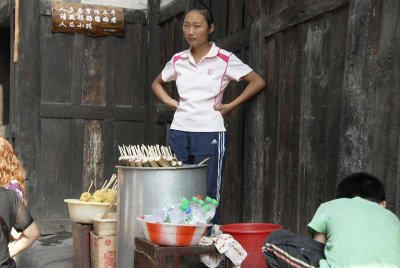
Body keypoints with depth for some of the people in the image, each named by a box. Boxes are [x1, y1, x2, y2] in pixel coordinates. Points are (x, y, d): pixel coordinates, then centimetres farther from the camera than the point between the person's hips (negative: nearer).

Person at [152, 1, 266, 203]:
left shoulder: (225, 59, -4)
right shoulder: (178, 60, 8)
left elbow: (258, 82, -2)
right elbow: (157, 84, 24)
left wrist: (230, 106, -6)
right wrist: (170, 102, 7)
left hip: (209, 133, -4)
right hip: (179, 132, 4)